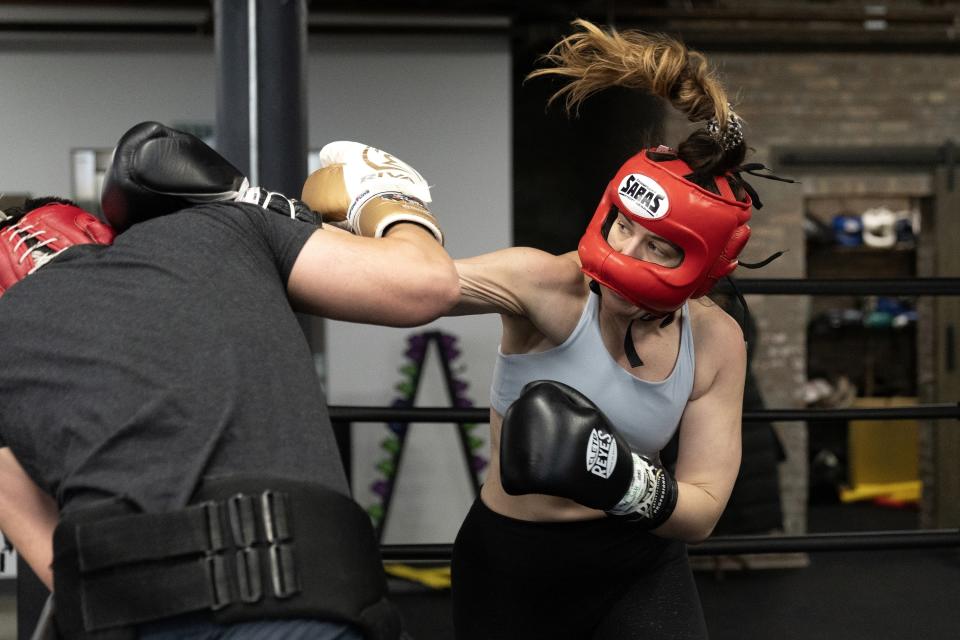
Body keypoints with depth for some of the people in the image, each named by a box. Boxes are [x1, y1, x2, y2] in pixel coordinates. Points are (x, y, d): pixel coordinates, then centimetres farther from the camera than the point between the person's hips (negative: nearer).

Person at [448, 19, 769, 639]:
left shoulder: (716, 342, -10)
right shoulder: (549, 284, -22)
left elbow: (701, 511, -11)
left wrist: (620, 479, -28)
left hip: (641, 572, 2)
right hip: (513, 571, -2)